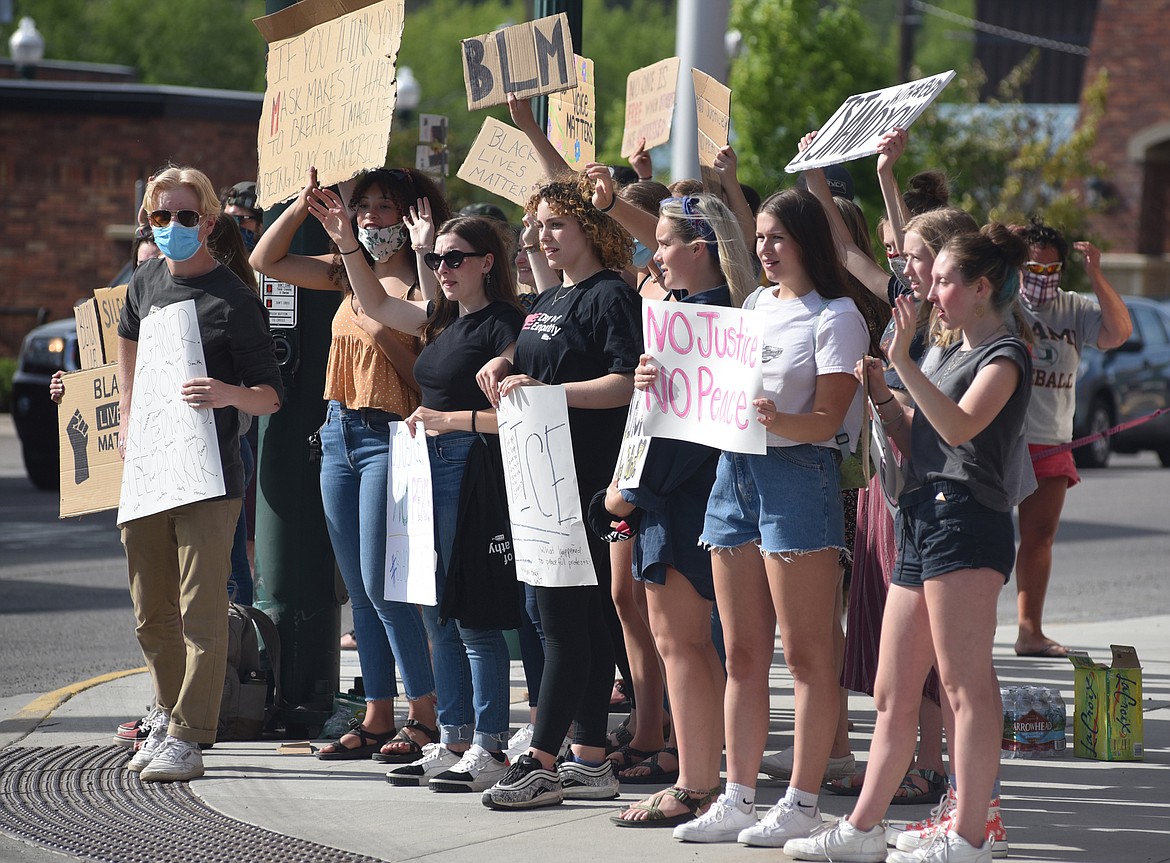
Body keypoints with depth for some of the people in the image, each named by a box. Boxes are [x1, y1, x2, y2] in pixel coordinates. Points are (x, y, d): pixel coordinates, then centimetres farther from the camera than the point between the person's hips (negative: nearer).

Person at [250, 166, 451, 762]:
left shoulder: (421, 282, -8)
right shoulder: (350, 273, 13)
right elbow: (265, 260, 18)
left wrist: (424, 255, -27)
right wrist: (304, 201, 7)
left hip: (388, 437, -8)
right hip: (339, 435, 8)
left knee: (381, 585, -10)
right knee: (359, 589, 9)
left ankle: (425, 717, -2)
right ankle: (378, 719, 14)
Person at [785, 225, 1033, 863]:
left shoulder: (1004, 355, -3)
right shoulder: (953, 355, 24)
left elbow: (959, 426, -19)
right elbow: (914, 441, 24)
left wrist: (903, 360, -21)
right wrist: (880, 392, 9)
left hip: (965, 518, -10)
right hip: (920, 522, 10)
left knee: (965, 684, -11)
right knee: (894, 692, 9)